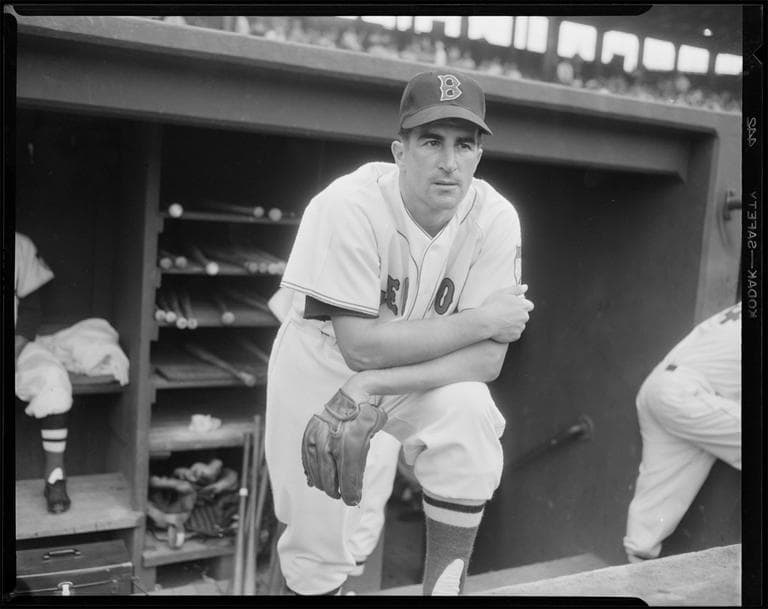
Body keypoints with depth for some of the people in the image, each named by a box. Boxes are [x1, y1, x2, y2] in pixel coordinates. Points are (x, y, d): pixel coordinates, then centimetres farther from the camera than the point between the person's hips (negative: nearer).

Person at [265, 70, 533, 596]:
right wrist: (481, 319, -27)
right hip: (324, 366, -2)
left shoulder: (495, 218, -19)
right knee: (318, 550, 0)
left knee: (470, 417, -29)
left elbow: (488, 357, -22)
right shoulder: (351, 205, -28)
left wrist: (379, 384, -34)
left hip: (429, 377, 2)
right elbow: (361, 347, -31)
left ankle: (445, 583, -9)